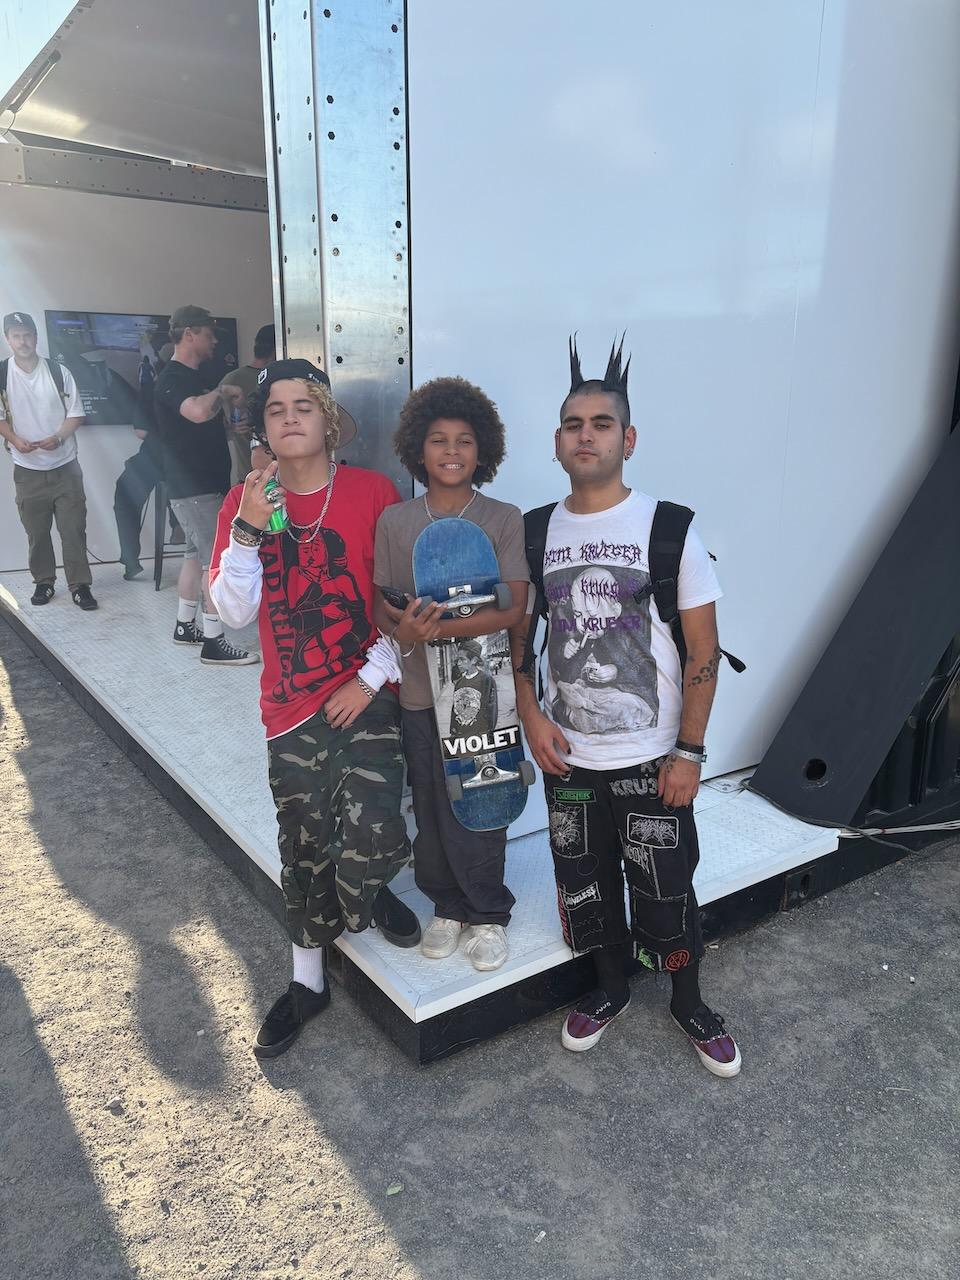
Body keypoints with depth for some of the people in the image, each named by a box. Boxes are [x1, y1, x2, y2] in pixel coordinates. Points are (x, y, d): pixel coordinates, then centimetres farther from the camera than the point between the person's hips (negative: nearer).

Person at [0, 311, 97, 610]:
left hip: (65, 466, -1)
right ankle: (44, 582, 22)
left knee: (73, 529, -1)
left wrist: (57, 438, -16)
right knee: (36, 531, 8)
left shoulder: (58, 371, -2)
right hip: (27, 469, 1)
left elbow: (76, 414, 0)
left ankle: (80, 585, 6)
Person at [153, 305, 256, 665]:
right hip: (195, 487, -10)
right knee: (218, 560, -10)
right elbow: (198, 412, -35)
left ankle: (185, 626, 26)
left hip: (204, 483, 10)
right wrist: (221, 392, -16)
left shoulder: (193, 376, 16)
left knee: (196, 555, 15)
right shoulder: (172, 378, -15)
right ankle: (213, 643, -7)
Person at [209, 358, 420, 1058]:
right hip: (291, 707, 2)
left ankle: (369, 891, 26)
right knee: (304, 848, 12)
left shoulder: (373, 492, -6)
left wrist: (372, 677, -10)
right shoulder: (245, 500, 2)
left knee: (370, 837, -13)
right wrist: (248, 531, -18)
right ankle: (308, 979, 34)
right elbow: (235, 611, -5)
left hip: (367, 697, -2)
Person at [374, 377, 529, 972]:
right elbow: (381, 600, 6)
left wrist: (439, 628, -20)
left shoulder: (504, 519, -4)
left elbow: (513, 607, -11)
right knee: (430, 808, 11)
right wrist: (404, 629, -17)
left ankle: (488, 914, 27)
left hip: (480, 689, -2)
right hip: (418, 687, 2)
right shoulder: (394, 521, 3)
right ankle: (447, 906, 33)